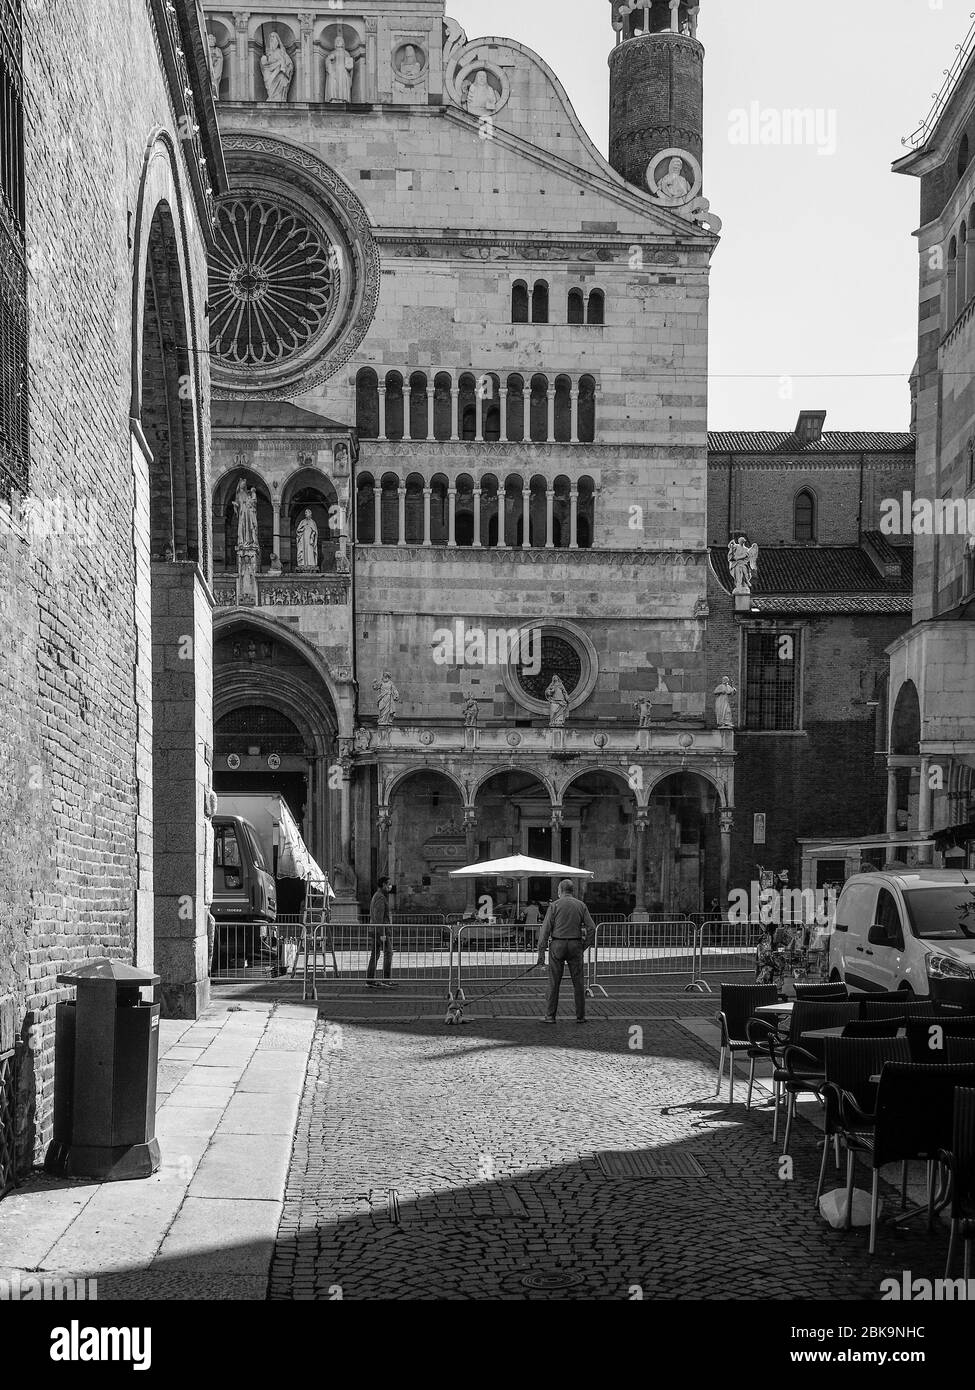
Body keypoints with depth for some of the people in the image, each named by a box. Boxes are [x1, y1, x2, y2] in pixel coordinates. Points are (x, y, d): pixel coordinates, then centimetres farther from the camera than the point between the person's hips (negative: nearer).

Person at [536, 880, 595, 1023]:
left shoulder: (555, 905, -1)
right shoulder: (581, 905, 5)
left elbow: (546, 929, -6)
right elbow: (591, 928, 1)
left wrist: (541, 952, -5)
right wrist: (583, 946, 9)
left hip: (557, 946, -2)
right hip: (575, 945, 2)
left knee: (554, 983, 3)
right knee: (578, 982, 7)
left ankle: (550, 1016, 2)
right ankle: (580, 1016, 9)